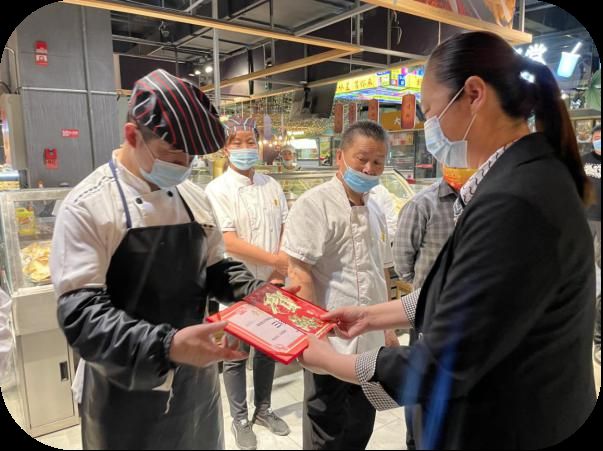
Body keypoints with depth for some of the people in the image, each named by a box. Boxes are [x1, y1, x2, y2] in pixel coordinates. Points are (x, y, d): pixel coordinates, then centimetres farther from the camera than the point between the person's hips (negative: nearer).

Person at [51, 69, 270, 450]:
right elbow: (81, 313, -22)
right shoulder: (88, 206, -17)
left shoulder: (195, 198, 1)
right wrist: (165, 345, -35)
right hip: (125, 393, -5)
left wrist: (255, 291, -10)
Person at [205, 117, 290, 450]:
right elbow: (228, 242, -18)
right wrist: (274, 259, -17)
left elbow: (285, 232, 4)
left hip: (270, 284, 5)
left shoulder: (272, 187, 5)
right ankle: (240, 419, 29)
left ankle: (263, 410, 38)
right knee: (235, 355, 10)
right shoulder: (217, 190, -10)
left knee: (268, 348, 17)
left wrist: (279, 274, -8)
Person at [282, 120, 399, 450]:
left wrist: (388, 327, 17)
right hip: (331, 344, -7)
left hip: (371, 343, 7)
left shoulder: (375, 211, 11)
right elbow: (299, 273, -18)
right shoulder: (313, 204, -12)